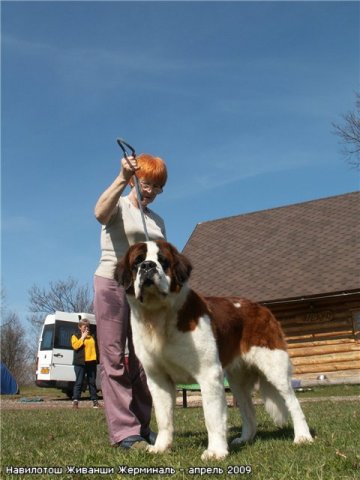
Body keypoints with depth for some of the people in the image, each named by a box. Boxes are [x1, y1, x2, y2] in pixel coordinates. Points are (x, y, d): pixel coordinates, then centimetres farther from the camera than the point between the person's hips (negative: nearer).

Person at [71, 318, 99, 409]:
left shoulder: (92, 337, 20)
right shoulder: (75, 336, 4)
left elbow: (96, 347, 22)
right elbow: (75, 345, -15)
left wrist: (97, 358, 11)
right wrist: (82, 337, -11)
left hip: (91, 362, 5)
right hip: (80, 362, -5)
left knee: (92, 382, 9)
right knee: (79, 382, -8)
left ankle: (95, 400, 13)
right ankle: (75, 400, -10)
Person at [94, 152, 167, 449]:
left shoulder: (157, 221, 19)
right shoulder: (118, 205, 1)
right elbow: (100, 213, -24)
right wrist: (122, 178, -36)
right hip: (113, 283, -5)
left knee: (143, 361, 5)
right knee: (115, 360, -6)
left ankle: (141, 427, 14)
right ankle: (124, 432, -6)